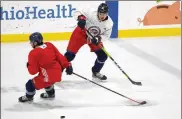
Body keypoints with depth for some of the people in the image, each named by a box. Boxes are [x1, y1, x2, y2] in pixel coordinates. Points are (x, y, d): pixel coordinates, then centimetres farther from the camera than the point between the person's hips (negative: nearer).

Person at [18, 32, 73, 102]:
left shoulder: (33, 53, -12)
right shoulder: (50, 45, 4)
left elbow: (33, 71, -9)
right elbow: (60, 57, 4)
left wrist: (29, 65, 11)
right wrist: (67, 66, 10)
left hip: (48, 77, -7)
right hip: (58, 74, 7)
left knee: (31, 84, 8)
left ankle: (28, 97, 33)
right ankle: (50, 93, 55)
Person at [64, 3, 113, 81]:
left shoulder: (109, 23, -19)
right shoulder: (91, 13, -30)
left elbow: (106, 35, -8)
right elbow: (78, 13, -20)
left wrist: (98, 39, -27)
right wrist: (81, 18, -41)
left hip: (95, 38, 4)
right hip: (81, 32, -4)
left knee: (103, 55, -1)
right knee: (70, 54, -10)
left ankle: (95, 72, 24)